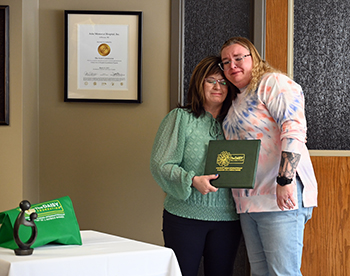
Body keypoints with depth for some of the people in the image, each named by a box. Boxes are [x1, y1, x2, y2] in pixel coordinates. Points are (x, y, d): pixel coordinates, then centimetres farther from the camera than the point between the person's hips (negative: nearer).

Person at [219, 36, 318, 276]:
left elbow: (294, 131, -16)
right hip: (248, 201, 9)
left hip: (282, 196, -9)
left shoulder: (273, 83, -4)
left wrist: (285, 180, -24)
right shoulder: (238, 100, 22)